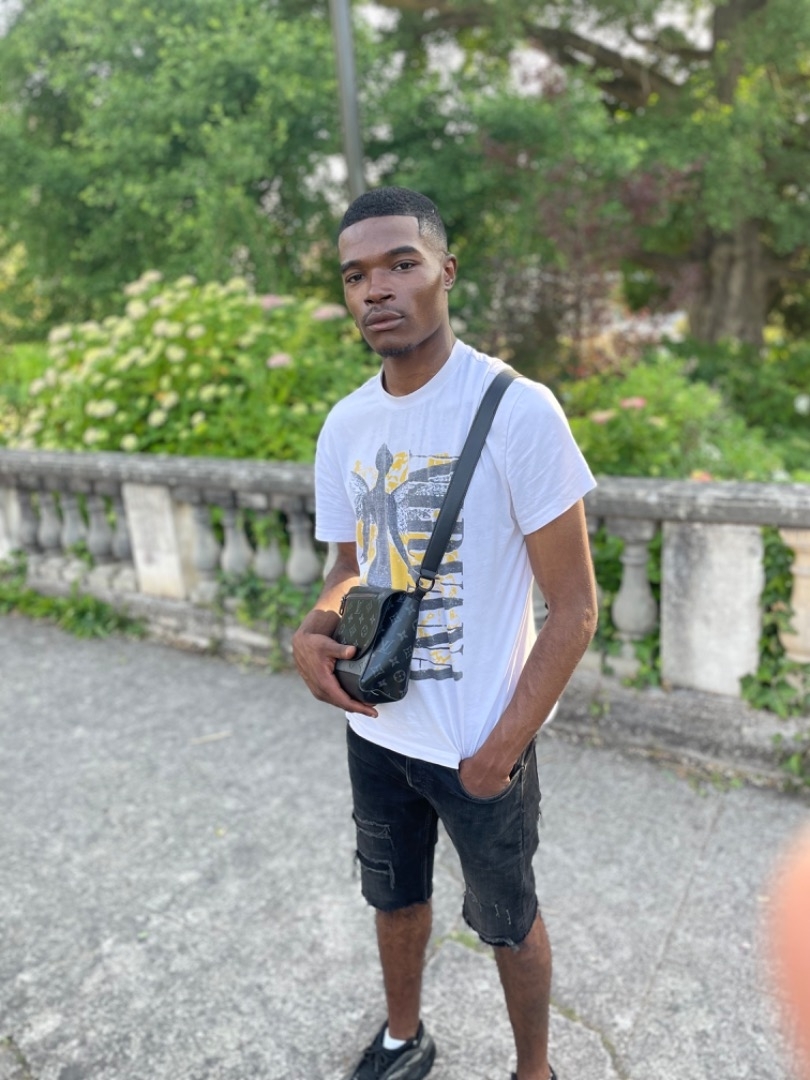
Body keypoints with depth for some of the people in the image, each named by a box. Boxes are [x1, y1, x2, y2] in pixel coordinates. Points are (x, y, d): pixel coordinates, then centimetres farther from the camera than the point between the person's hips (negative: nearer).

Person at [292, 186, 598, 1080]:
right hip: (374, 730, 5)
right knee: (395, 897, 26)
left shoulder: (518, 411, -20)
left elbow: (574, 607, -16)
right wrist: (315, 630, -11)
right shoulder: (343, 425, -2)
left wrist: (500, 752, -16)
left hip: (480, 743, -5)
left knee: (508, 922, 18)